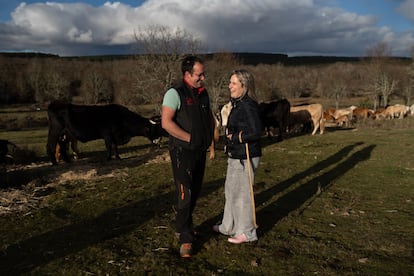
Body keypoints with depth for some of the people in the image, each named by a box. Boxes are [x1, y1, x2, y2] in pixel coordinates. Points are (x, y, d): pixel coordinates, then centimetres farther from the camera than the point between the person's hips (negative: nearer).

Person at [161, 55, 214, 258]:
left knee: (194, 193, 15)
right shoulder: (175, 93, -13)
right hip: (182, 151, -7)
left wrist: (209, 137, 7)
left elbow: (209, 117, 23)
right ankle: (186, 239, 5)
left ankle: (182, 227, 32)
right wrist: (190, 138, -18)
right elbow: (166, 122, -21)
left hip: (200, 151, 8)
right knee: (185, 194, -6)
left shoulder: (203, 93, 10)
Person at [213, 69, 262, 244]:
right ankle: (229, 226, 37)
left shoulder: (248, 106, -19)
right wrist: (233, 136, 1)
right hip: (235, 156, 10)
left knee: (242, 193, 2)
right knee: (231, 190, 20)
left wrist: (233, 137, -16)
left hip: (245, 158, -10)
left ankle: (247, 232, 19)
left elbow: (255, 132, -26)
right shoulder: (238, 104, 10)